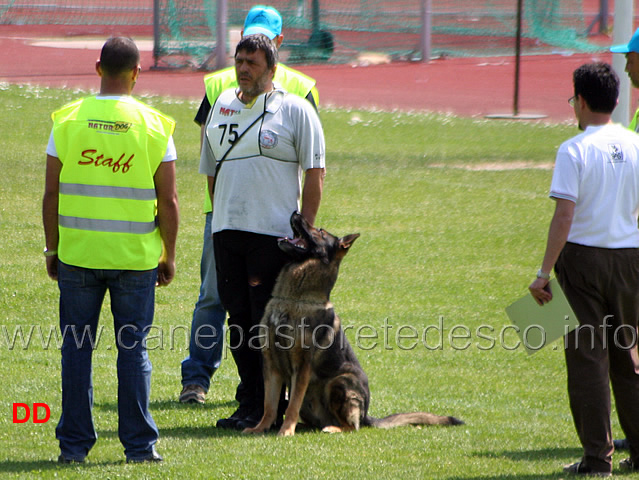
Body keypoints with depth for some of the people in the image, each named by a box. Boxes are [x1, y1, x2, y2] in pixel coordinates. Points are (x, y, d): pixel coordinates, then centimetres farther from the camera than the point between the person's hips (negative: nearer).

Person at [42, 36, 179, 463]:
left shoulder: (68, 121, -3)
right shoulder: (154, 126, -4)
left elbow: (52, 192, -1)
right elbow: (168, 200, -4)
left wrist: (52, 248, 9)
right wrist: (168, 255, 7)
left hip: (78, 254, 1)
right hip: (136, 256, 0)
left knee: (77, 349, 7)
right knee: (133, 348, 6)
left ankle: (74, 443, 8)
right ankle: (139, 444, 7)